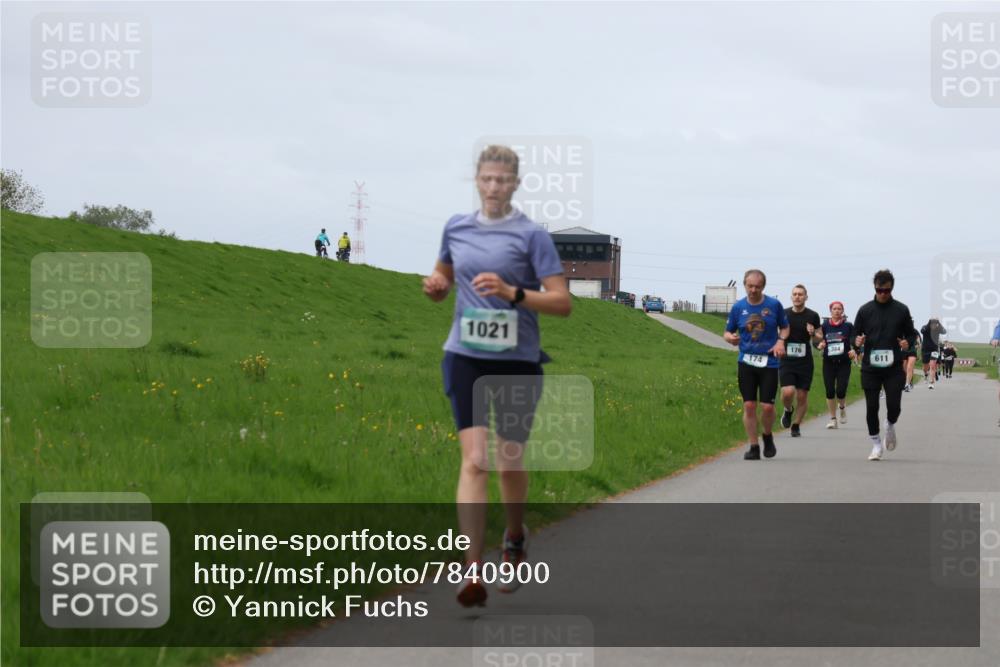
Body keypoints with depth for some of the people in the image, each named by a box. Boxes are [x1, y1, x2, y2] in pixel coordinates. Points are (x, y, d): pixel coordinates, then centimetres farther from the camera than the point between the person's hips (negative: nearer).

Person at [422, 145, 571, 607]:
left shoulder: (532, 235, -4)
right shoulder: (456, 227, 8)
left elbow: (562, 303, -9)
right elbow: (443, 278, 25)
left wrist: (512, 293, -23)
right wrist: (435, 286, 1)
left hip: (517, 361, -1)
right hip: (465, 357, 1)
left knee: (510, 462, 9)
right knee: (474, 460, -13)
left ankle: (515, 542, 38)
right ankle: (473, 569, -17)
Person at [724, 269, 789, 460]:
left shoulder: (774, 305, 0)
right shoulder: (738, 307, 3)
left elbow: (785, 328, 12)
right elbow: (728, 332, 11)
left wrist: (781, 341, -9)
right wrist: (730, 338, -13)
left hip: (769, 362, -1)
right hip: (746, 361, 1)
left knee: (767, 406, -6)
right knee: (749, 405, -2)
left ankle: (767, 436, 23)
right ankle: (753, 447, 8)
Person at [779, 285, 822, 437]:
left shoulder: (812, 316, 1)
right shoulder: (784, 314, 1)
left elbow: (818, 340, 8)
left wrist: (813, 334, -13)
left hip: (805, 361, 1)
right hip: (787, 360, -1)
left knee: (802, 396, 3)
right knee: (788, 392, -17)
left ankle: (796, 425, 19)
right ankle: (788, 410, 16)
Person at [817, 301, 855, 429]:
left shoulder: (848, 326, 1)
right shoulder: (825, 326, 6)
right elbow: (819, 342, 13)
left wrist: (854, 350, -16)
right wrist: (820, 345, -10)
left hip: (844, 362, -2)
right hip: (829, 362, 2)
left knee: (841, 391, -10)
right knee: (830, 391, -1)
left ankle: (842, 407, 23)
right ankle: (833, 418, 11)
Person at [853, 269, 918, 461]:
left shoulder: (901, 310, 4)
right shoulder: (865, 310, 4)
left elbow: (911, 334, 11)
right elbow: (855, 336, 9)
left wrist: (908, 342, -12)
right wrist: (857, 342, -14)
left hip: (894, 368, -1)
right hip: (870, 368, 1)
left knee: (894, 407, -6)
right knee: (871, 407, 0)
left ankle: (890, 425, 29)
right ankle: (876, 444, 14)